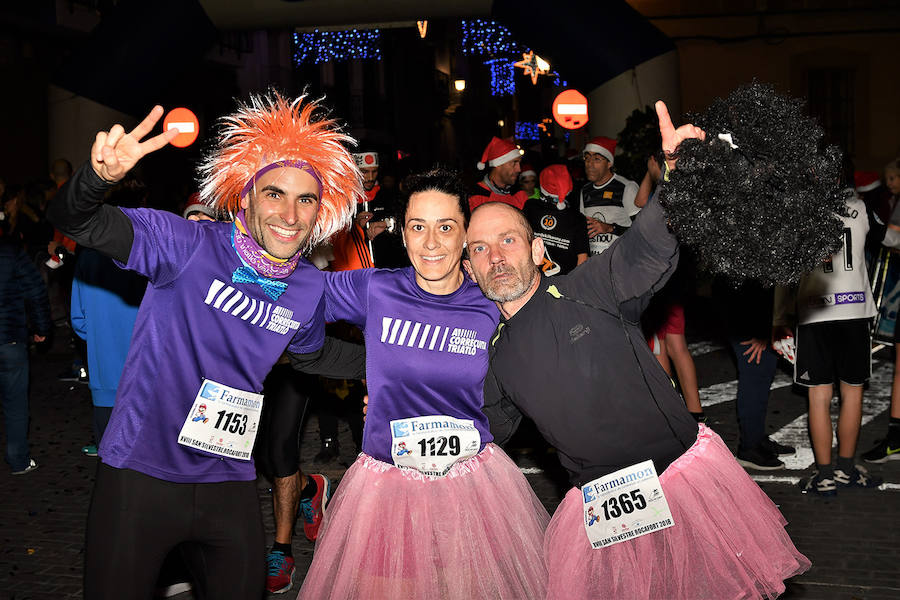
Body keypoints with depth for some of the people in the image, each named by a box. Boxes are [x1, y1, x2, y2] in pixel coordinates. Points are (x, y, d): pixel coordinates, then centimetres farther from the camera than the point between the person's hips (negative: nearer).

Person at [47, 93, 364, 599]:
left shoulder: (310, 288, -1)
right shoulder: (189, 245, -14)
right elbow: (77, 221, -22)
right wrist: (99, 177, -43)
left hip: (229, 482, 4)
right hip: (141, 473, -3)